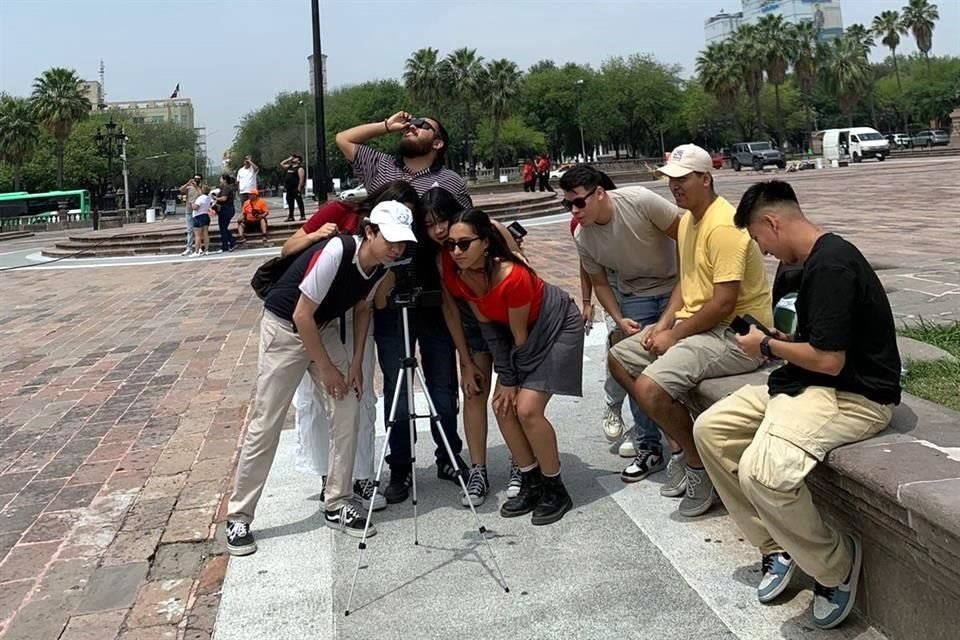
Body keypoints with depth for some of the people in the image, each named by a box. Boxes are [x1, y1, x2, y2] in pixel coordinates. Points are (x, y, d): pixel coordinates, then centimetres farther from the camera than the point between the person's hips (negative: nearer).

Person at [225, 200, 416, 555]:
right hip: (284, 327, -6)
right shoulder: (336, 252, -32)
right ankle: (238, 518, 7)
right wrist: (327, 369, -16)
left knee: (347, 411, -2)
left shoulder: (381, 266, -11)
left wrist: (356, 362, 0)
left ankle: (337, 506, 10)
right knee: (265, 424, -5)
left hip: (325, 329, 7)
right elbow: (301, 316, -25)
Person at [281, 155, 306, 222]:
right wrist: (289, 159, 17)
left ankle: (303, 216, -3)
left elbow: (301, 179, -15)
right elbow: (281, 164, 28)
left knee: (299, 202, -5)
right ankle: (290, 217, 16)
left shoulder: (300, 169, -7)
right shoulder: (289, 167, 18)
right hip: (289, 189, 9)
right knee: (290, 203, 11)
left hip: (296, 189, -8)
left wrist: (299, 188, -21)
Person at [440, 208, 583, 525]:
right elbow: (486, 322, -8)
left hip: (557, 326, -7)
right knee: (502, 406, -2)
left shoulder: (512, 276, -37)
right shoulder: (453, 271, -18)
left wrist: (512, 381, -10)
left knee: (527, 409, -15)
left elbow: (519, 335, -23)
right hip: (519, 330, 7)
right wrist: (505, 377, -8)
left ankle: (556, 491, 3)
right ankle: (532, 484, 14)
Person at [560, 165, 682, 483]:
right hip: (635, 297, 4)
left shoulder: (639, 201, -26)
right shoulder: (582, 238, -11)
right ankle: (649, 448, 12)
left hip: (676, 287, -3)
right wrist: (619, 320, -10)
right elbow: (600, 283, 3)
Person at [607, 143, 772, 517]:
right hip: (695, 324, 11)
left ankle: (699, 465, -1)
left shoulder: (723, 226, -21)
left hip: (737, 332, -11)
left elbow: (724, 303, -25)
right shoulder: (688, 219, 11)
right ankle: (679, 446, 15)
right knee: (619, 358, 11)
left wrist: (675, 335, -16)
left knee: (649, 388, -26)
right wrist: (665, 323, 4)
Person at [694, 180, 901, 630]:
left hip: (856, 395, -11)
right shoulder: (816, 260, 12)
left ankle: (837, 564, -4)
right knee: (710, 430, 3)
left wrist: (768, 346, -9)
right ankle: (775, 545, 9)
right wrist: (783, 342, 8)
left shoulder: (831, 265, -21)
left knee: (762, 471, -32)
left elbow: (829, 359, -25)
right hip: (809, 383, 11)